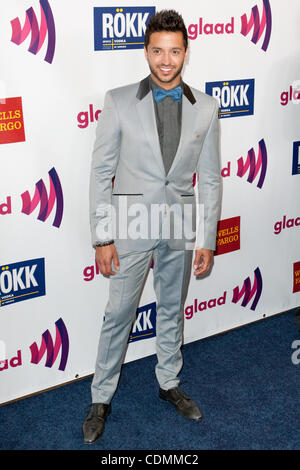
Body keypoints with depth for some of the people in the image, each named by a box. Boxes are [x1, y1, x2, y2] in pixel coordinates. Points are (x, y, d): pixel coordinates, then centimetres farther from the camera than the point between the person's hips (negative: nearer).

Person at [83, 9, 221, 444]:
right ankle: (101, 399, 25)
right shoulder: (119, 102, -8)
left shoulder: (205, 108, -1)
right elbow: (101, 172, -6)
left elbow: (210, 179, 2)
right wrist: (103, 237, -9)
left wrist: (207, 240, 1)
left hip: (180, 229, 3)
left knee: (173, 311, 18)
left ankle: (169, 384, 39)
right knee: (118, 315, 7)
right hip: (132, 227, -2)